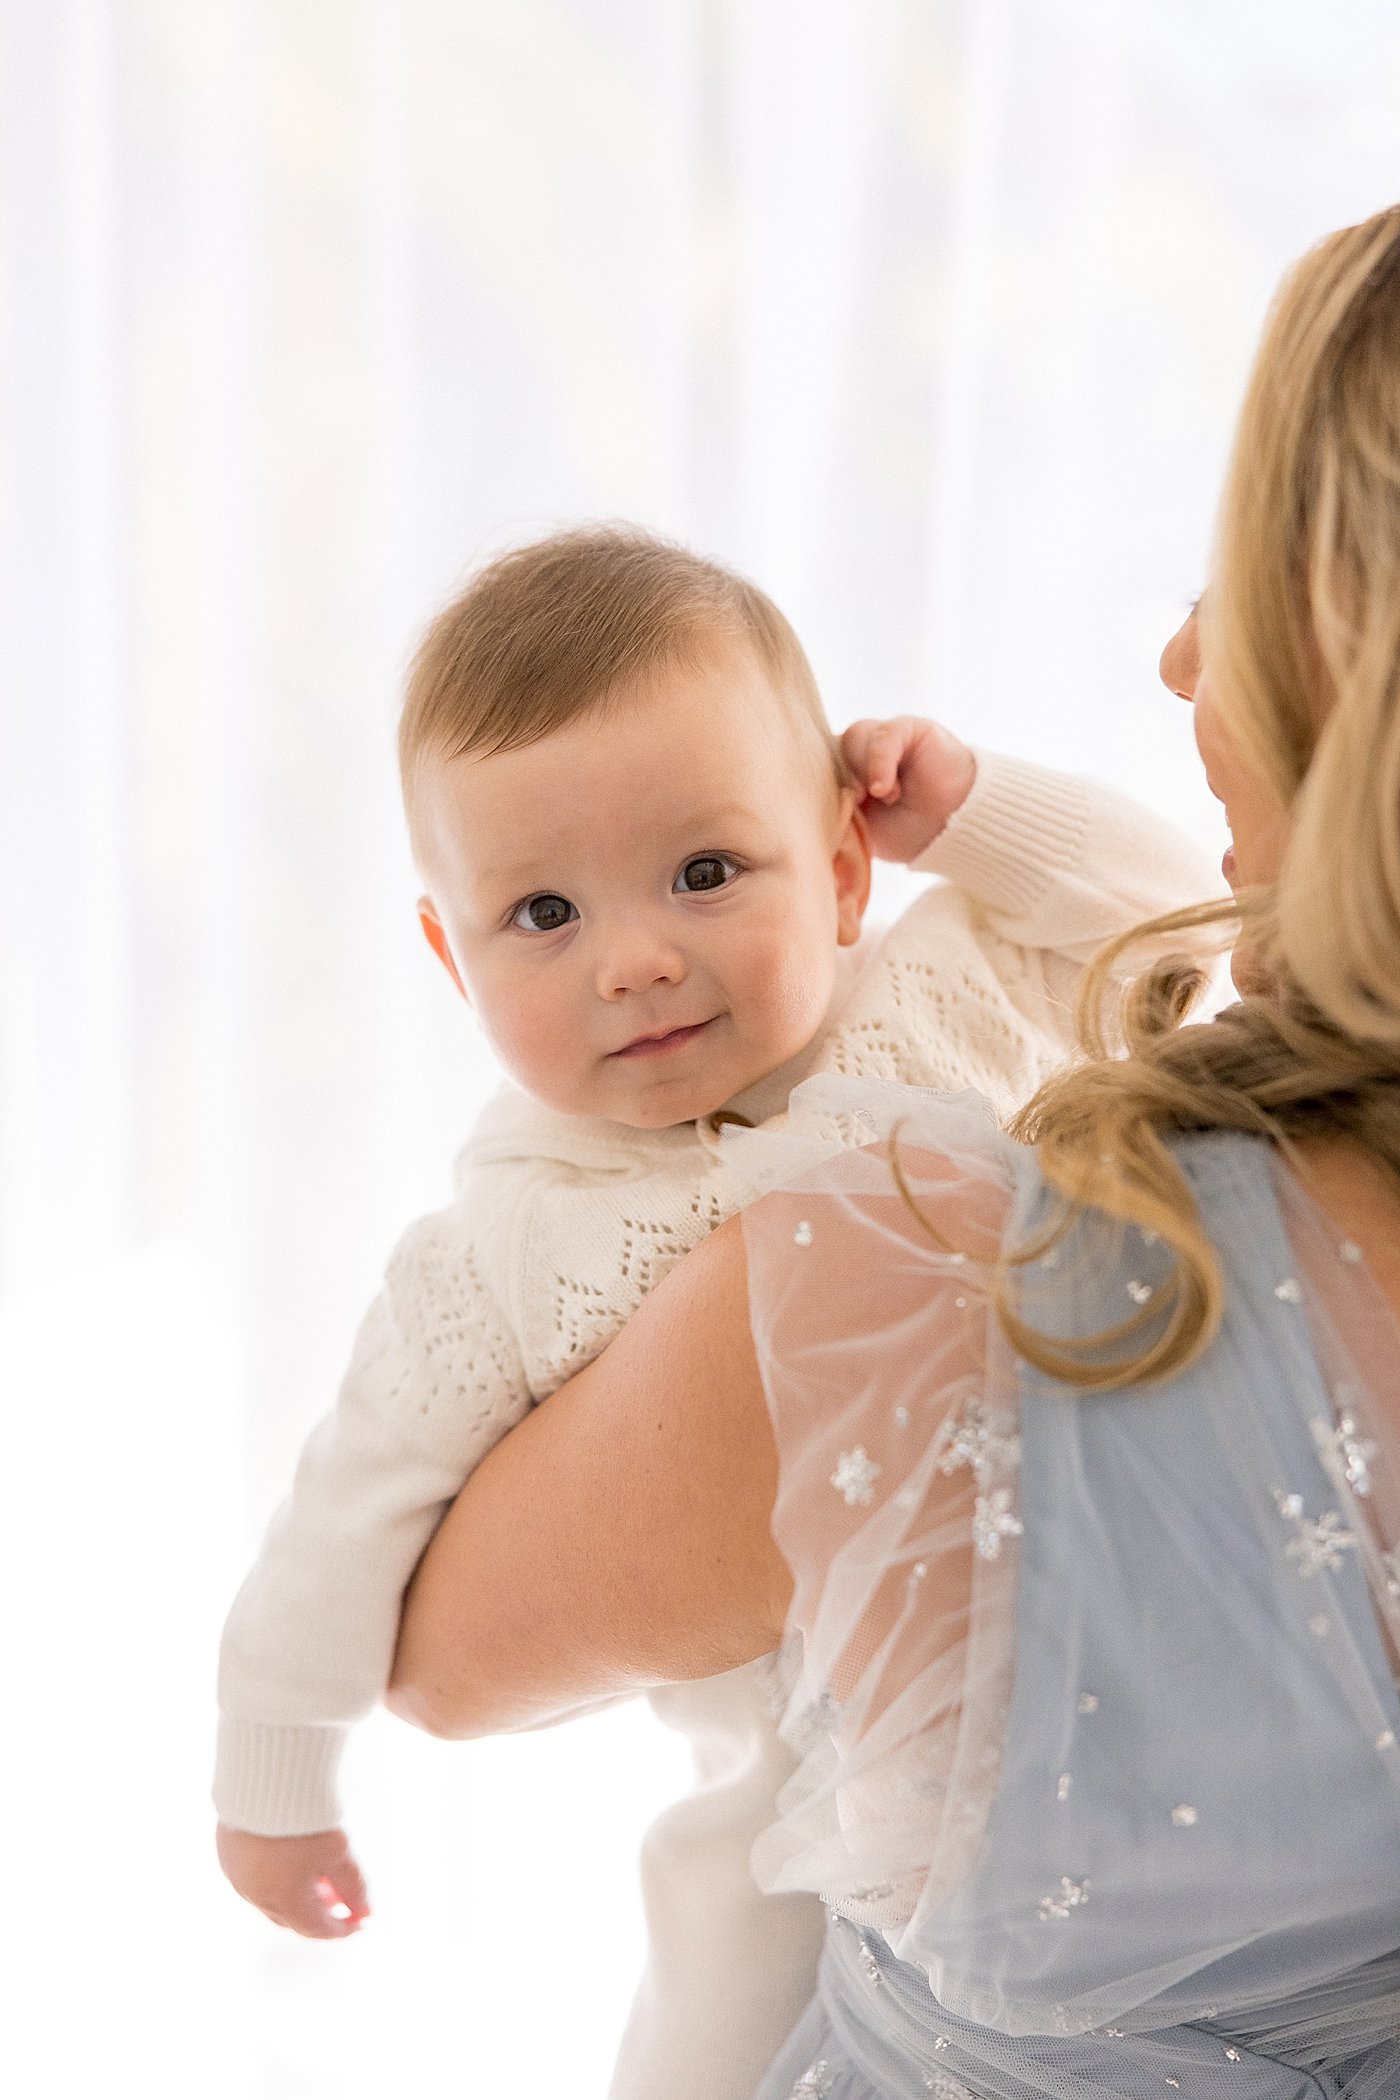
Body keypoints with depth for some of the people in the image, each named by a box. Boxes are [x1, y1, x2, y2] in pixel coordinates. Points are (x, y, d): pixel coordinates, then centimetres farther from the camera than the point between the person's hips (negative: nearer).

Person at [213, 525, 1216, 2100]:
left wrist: (969, 806, -14)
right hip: (807, 1794, -2)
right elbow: (350, 1531, -6)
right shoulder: (501, 1263, -17)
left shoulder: (942, 1008, -12)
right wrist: (274, 1787, 4)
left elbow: (1169, 916, 0)